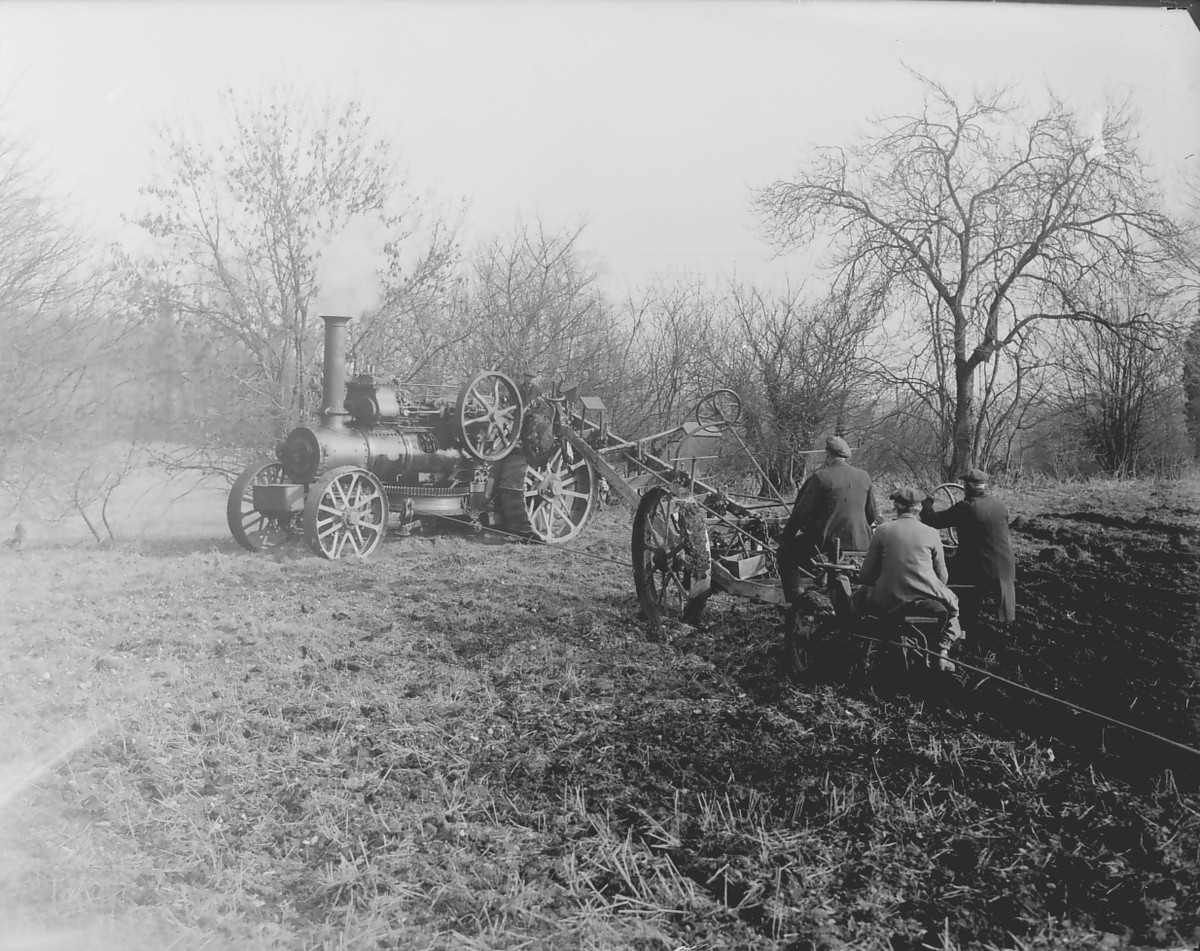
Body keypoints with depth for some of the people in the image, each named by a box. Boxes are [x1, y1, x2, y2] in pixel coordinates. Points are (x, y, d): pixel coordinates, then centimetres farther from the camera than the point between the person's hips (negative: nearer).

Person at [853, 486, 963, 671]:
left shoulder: (883, 530, 1)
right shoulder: (931, 533, 2)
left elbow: (866, 576, 2)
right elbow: (943, 578, 6)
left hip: (888, 604, -1)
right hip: (927, 599, 1)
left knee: (860, 596, 29)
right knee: (951, 602, 33)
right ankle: (942, 651, 18)